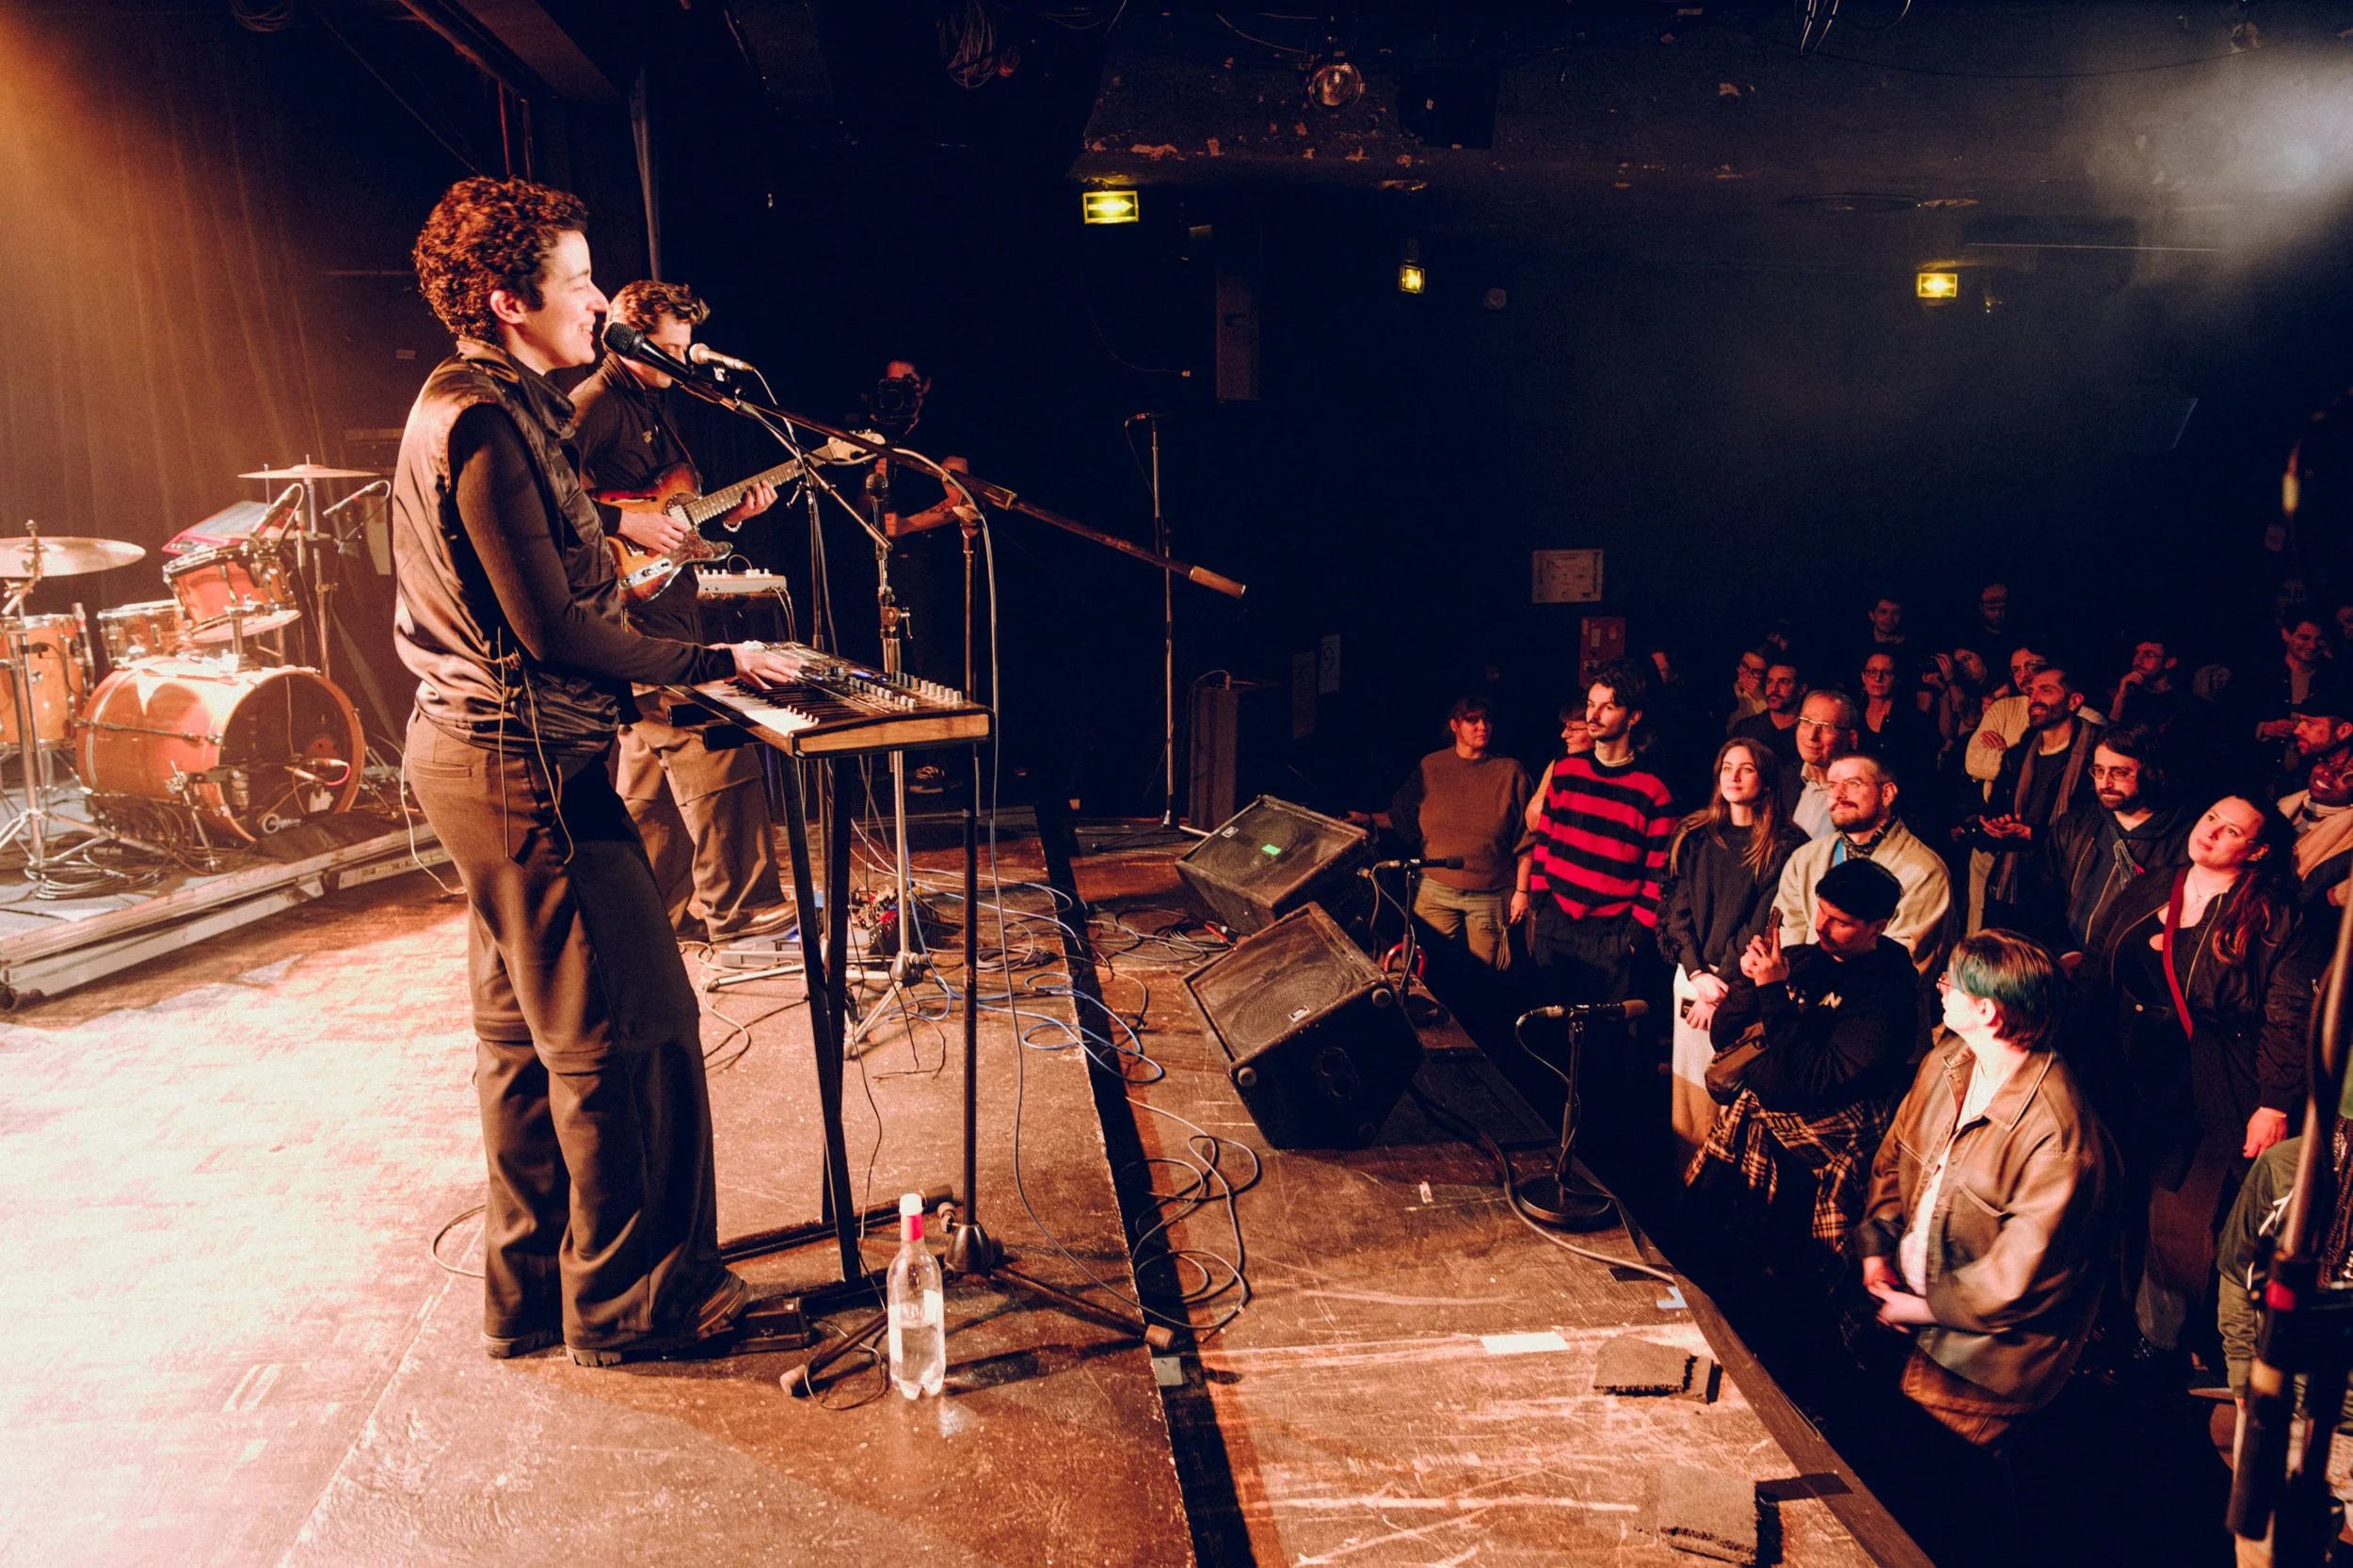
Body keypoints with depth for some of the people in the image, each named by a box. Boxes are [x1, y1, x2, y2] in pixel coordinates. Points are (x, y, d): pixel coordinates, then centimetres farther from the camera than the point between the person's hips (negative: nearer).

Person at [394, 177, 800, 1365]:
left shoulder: (474, 403, 15)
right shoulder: (483, 421, -17)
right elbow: (551, 628, -21)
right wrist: (707, 662, -14)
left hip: (477, 751, 11)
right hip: (524, 764, -11)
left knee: (528, 1034, 17)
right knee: (631, 1031, -2)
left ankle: (532, 1290, 30)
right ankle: (631, 1301, 12)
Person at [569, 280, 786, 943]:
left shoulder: (651, 405, 20)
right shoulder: (593, 405, -10)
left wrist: (726, 514, 8)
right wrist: (624, 523, -24)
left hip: (664, 594, 10)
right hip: (630, 602, -10)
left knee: (650, 755, 13)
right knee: (712, 746, -12)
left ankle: (660, 908, 22)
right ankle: (737, 906, -5)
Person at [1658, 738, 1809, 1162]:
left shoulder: (1783, 846, -3)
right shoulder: (1694, 836, 9)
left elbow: (1762, 924, -8)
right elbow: (1676, 909, 4)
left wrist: (1722, 984, -12)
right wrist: (1699, 973, -8)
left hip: (1743, 986, -4)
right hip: (1693, 978, 4)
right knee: (1688, 1091, 7)